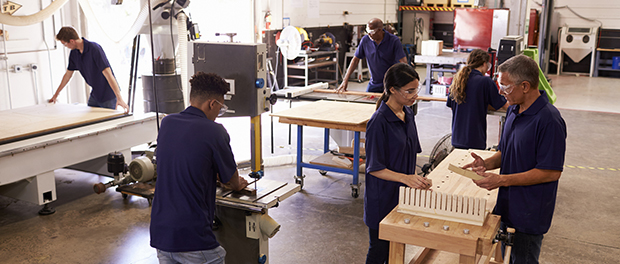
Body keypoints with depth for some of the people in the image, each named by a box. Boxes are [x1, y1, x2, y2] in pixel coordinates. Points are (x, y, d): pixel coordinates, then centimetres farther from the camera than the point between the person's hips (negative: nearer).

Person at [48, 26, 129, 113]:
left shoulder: (94, 49, -22)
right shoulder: (74, 53, 2)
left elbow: (107, 73, -30)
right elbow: (68, 74, 17)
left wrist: (119, 98, -37)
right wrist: (56, 94, 25)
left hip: (108, 95, -8)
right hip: (95, 94, 8)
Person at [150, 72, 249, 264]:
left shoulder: (167, 123, 7)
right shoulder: (214, 131, -12)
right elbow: (234, 182, 3)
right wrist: (238, 183, 26)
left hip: (159, 233, 7)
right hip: (193, 237, -7)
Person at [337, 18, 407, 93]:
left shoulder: (394, 41, -14)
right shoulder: (365, 40, -4)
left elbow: (403, 62, -19)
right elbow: (355, 59, 3)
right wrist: (345, 80, -3)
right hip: (374, 84, 3)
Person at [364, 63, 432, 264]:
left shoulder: (408, 114, 3)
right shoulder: (379, 122, -21)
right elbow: (374, 168, -20)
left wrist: (416, 179, 9)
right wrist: (405, 178, -31)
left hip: (403, 194, 7)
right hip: (382, 199, -7)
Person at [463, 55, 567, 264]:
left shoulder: (549, 120, -23)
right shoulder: (513, 110, 5)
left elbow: (551, 172, -23)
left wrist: (502, 180, -23)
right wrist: (487, 163, -5)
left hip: (529, 215, -8)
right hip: (507, 207, 8)